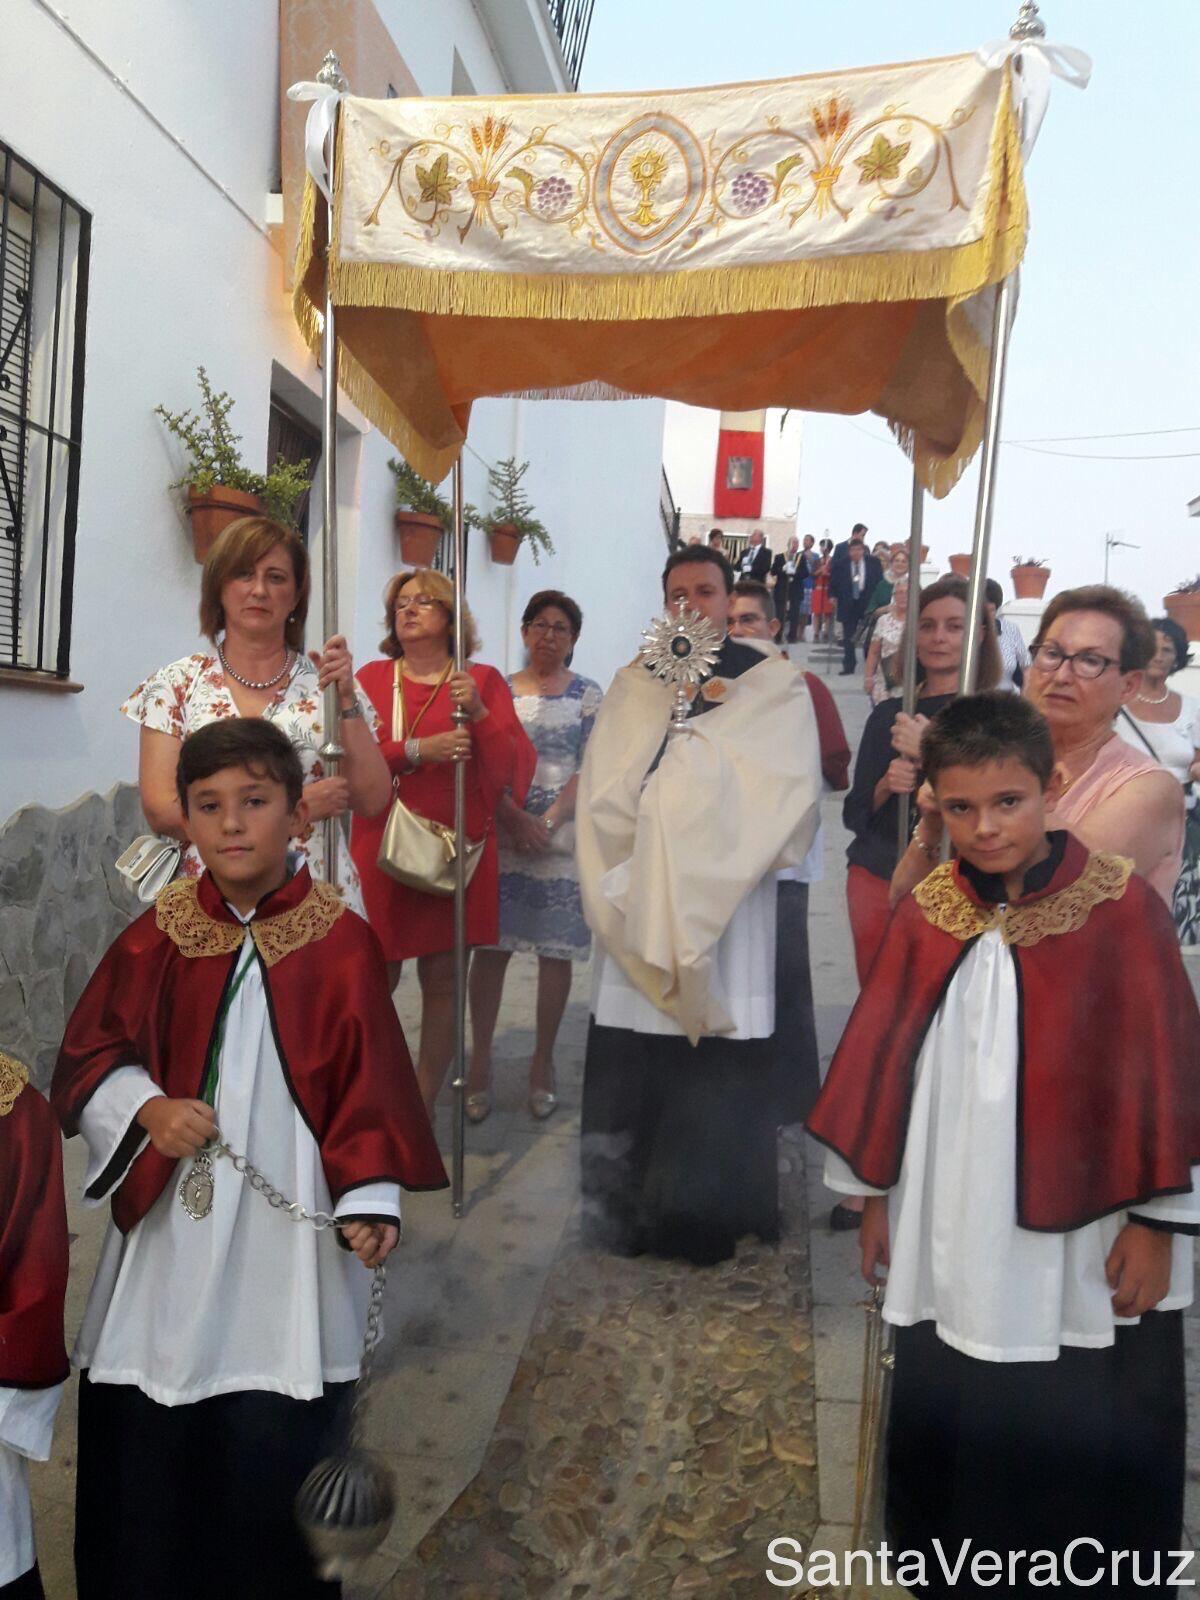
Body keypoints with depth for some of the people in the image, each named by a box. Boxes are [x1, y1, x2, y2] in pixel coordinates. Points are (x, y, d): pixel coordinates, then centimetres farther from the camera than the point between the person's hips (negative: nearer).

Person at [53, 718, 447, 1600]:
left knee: (272, 1454, 6)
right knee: (142, 1455, 12)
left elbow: (367, 1080, -4)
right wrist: (146, 1108, -12)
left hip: (287, 1242, -2)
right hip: (166, 1234, 2)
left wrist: (370, 1199, -11)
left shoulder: (343, 943, -6)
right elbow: (89, 1056, 6)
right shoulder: (156, 937, 0)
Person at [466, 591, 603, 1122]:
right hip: (499, 833, 1)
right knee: (491, 944, 1)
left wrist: (548, 822, -13)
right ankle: (480, 1059, 12)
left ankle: (542, 1061, 18)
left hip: (562, 836, -1)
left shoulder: (588, 695, 4)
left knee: (555, 950, 4)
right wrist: (512, 817, -12)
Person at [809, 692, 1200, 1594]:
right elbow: (882, 1061, 5)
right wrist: (874, 1191, 9)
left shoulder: (1121, 908, -12)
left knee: (1093, 1451, 11)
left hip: (1081, 1237, -3)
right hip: (953, 1238, 4)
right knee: (947, 1435, 17)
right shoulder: (928, 916, -2)